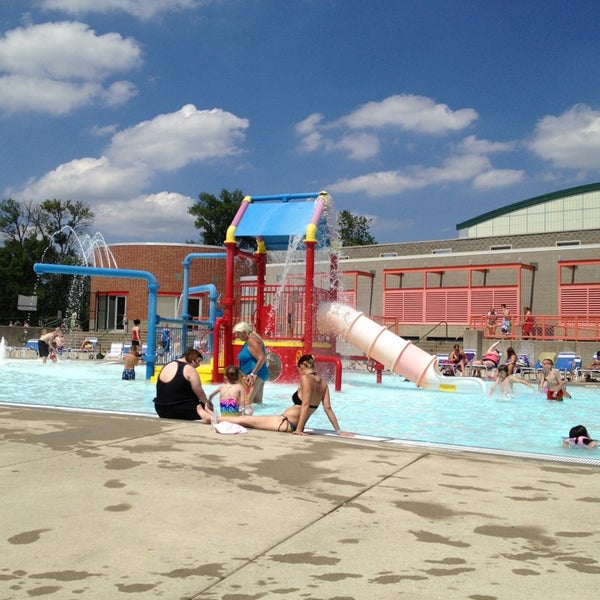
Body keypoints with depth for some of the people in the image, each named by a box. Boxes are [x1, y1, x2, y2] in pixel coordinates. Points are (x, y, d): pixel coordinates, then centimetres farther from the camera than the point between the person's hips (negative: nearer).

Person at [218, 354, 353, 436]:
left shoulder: (305, 378, -15)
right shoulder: (323, 382, 7)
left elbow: (305, 405, -21)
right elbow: (328, 408, 3)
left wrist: (299, 429, -20)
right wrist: (339, 431, 5)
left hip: (286, 422, -9)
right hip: (295, 425, 9)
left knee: (244, 419, 5)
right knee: (248, 418, 25)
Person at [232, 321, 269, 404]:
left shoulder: (252, 340, -14)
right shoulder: (249, 340, 17)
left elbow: (262, 358, -23)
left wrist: (253, 374, -26)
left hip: (255, 375, -11)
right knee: (258, 403, 12)